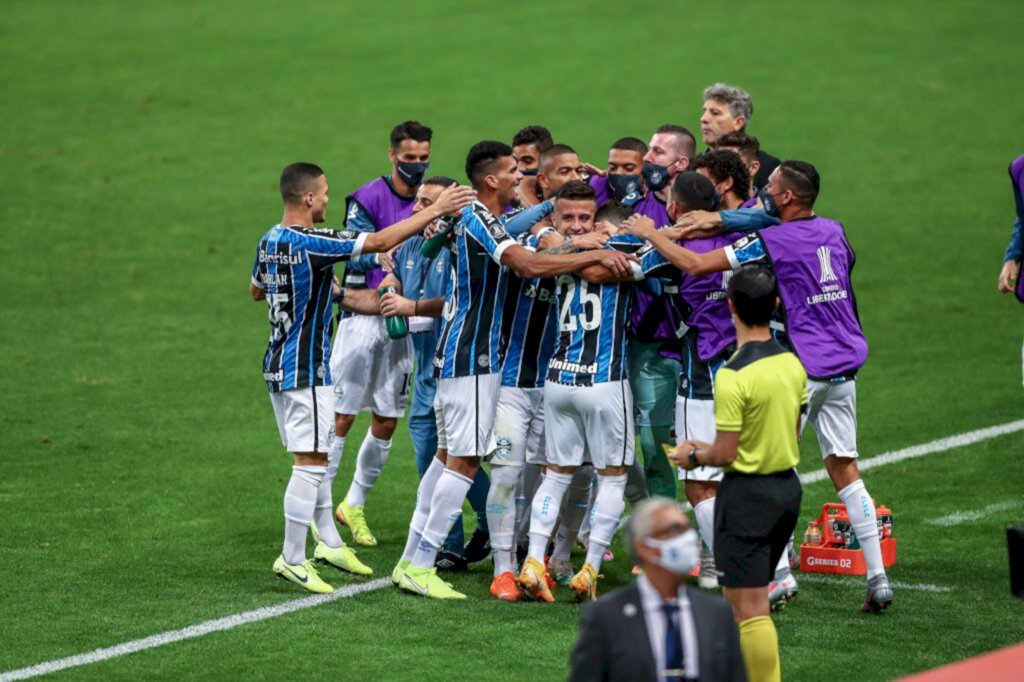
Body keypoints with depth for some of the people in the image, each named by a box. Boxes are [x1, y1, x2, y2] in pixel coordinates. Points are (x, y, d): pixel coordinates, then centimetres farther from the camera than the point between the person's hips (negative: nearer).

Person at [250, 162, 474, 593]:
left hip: (279, 364, 9)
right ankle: (292, 559, -4)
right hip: (305, 369, -9)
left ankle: (329, 541, 25)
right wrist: (437, 210, -17)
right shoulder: (312, 244, -21)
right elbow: (383, 241, -23)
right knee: (311, 461, -6)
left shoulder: (269, 242, 6)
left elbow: (256, 291, 24)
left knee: (314, 457, 18)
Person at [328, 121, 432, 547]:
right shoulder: (367, 200, -8)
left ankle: (354, 505, 23)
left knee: (387, 422, 9)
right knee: (341, 416, -7)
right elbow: (359, 256, -15)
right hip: (363, 316, -5)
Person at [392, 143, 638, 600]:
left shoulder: (473, 219, 14)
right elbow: (528, 265, -31)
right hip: (471, 356, -10)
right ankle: (420, 567, -7)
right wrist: (596, 255, -27)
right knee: (465, 459, -8)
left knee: (448, 455, 14)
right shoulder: (479, 221, -18)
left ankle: (411, 560, 17)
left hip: (458, 352, 10)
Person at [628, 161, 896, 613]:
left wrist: (650, 234, 2)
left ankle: (781, 574, -2)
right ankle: (877, 578, 4)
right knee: (844, 467, 9)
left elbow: (696, 264, -12)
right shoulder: (833, 231, 7)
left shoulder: (773, 242, -12)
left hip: (800, 368, -6)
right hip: (844, 365, 6)